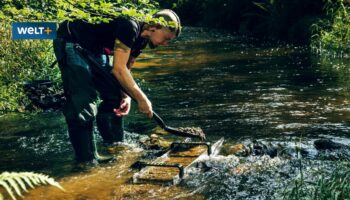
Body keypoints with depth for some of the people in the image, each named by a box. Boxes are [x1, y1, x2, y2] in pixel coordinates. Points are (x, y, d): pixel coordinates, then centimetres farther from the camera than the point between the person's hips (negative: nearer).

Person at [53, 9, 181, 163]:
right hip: (71, 42, -10)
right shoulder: (130, 26, -29)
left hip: (94, 49, 10)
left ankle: (114, 147, 17)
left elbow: (125, 69, 6)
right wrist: (141, 99, -24)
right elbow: (118, 69, -31)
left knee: (114, 95, 7)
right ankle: (87, 160, -10)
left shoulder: (141, 39, 0)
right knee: (83, 102, -16)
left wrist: (126, 96, -11)